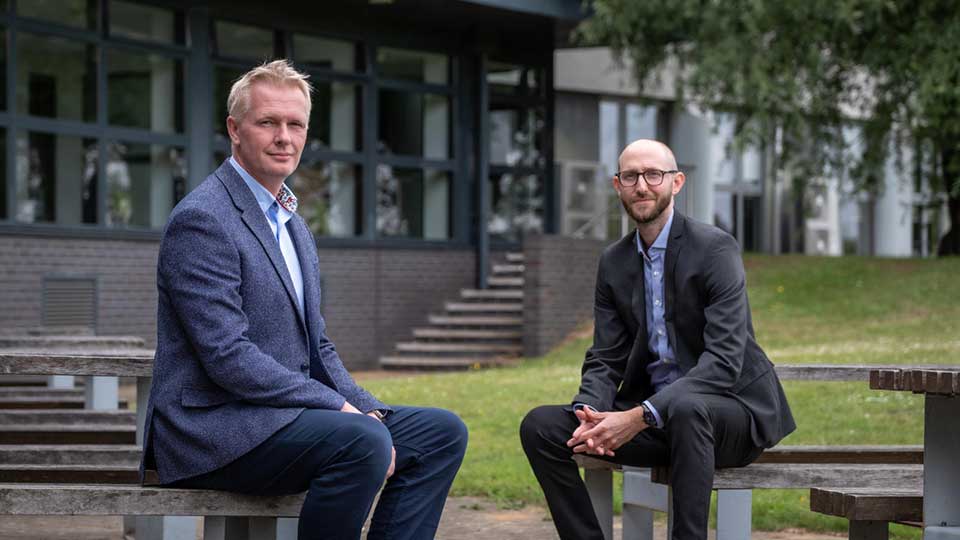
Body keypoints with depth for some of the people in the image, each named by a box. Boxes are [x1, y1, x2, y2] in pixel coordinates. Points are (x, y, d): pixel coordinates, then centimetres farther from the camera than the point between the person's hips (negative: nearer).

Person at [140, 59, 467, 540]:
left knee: (441, 432, 1)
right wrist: (341, 409, -19)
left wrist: (369, 411, 2)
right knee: (362, 442, -31)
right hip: (215, 425, -9)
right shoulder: (202, 220, -12)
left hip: (285, 414, 9)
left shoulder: (294, 227, 19)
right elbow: (228, 356, -20)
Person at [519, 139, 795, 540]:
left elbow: (725, 360, -22)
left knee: (686, 408, -41)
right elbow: (605, 359, 6)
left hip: (729, 408, -6)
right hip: (651, 412, 6)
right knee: (540, 426, -13)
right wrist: (591, 414, -18)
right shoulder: (614, 262, 8)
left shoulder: (715, 248, -12)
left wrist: (640, 417, -30)